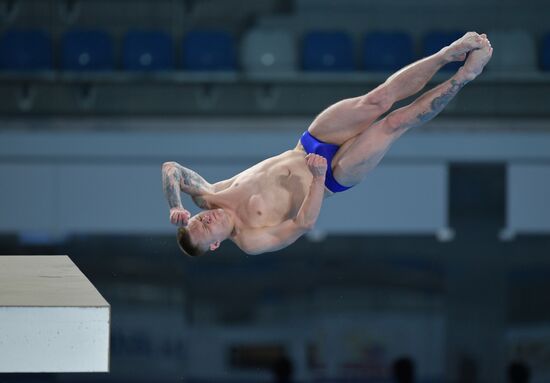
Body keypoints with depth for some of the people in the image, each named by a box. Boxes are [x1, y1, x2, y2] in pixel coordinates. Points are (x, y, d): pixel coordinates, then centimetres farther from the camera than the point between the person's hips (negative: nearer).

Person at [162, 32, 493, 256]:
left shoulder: (209, 197, -10)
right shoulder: (251, 241, -23)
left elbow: (171, 167, -11)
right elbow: (304, 224, -30)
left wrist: (175, 207, -26)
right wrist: (318, 176, -35)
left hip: (309, 148, 4)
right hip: (335, 175, -4)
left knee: (376, 101, -16)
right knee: (396, 122, -18)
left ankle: (450, 53, -9)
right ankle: (465, 74, -6)